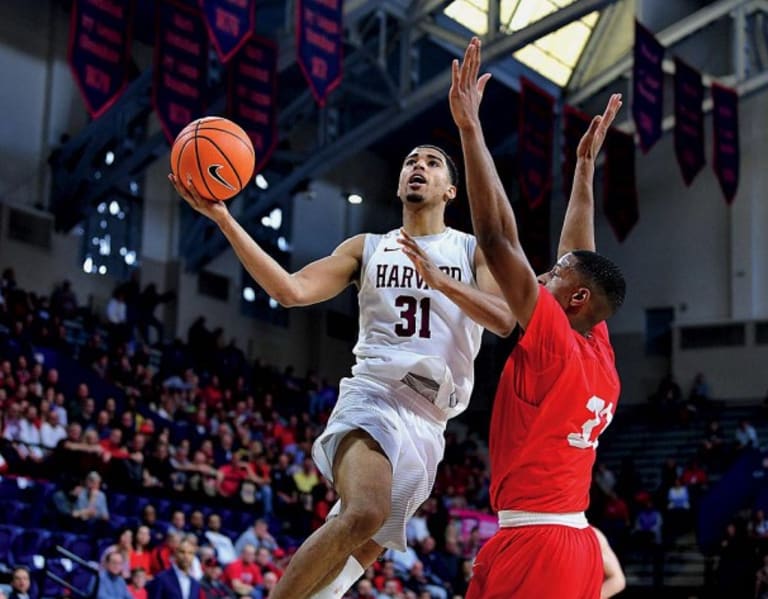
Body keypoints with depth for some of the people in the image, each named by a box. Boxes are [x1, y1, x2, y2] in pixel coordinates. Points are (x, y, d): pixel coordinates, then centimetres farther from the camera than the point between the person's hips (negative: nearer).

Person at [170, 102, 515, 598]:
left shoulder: (473, 250, 11)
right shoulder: (368, 248, 12)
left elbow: (505, 320, -5)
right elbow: (292, 291, -1)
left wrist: (439, 280, -19)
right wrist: (224, 220, -9)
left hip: (428, 419, 2)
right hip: (374, 394, -2)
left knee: (365, 548, 4)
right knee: (364, 514, -31)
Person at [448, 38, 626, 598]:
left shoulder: (554, 343, -10)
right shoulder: (601, 358, 10)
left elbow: (497, 237, -15)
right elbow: (580, 257, 22)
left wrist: (470, 127, -14)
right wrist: (586, 164, 30)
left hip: (534, 545, -9)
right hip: (576, 544, 9)